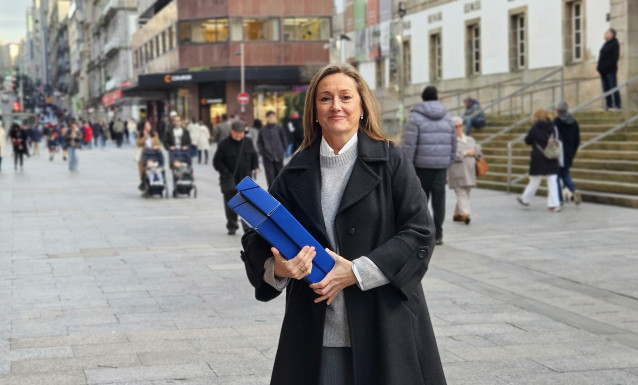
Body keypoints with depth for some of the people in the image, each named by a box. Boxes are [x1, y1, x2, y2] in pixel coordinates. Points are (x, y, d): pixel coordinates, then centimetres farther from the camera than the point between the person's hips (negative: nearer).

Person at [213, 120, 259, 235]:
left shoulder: (248, 142, 4)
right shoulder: (224, 144, -8)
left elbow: (254, 156, 18)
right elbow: (217, 161, -7)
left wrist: (255, 167, 3)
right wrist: (225, 173, -17)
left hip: (245, 178, 2)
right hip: (229, 181, -2)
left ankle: (248, 226, 0)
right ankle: (232, 226, 20)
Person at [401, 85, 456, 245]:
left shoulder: (416, 117, -6)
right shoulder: (446, 117, 10)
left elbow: (409, 144, -11)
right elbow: (453, 143, 12)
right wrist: (449, 161, 19)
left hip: (422, 165, -3)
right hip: (441, 165, 3)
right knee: (439, 199, 3)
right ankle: (437, 234, 2)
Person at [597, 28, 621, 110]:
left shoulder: (614, 44, -7)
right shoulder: (606, 44, 17)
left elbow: (614, 57, -14)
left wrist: (607, 66, -20)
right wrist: (599, 66, 10)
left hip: (610, 70, -8)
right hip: (603, 70, 8)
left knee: (613, 88, -6)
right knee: (606, 89, 8)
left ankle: (617, 106, -3)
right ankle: (609, 106, 13)